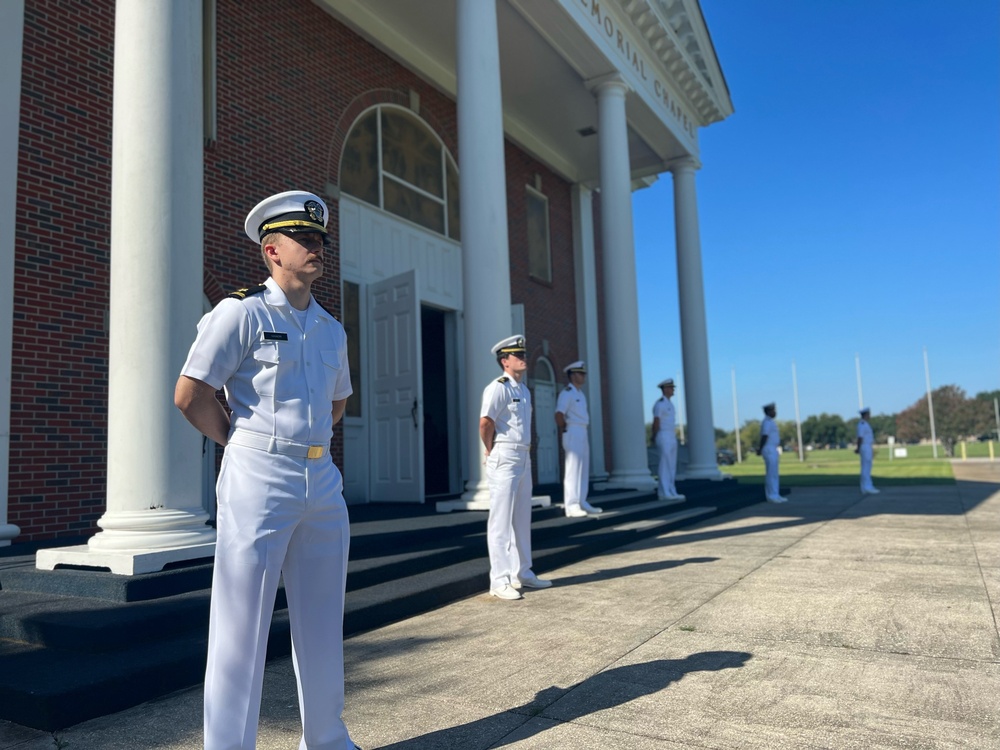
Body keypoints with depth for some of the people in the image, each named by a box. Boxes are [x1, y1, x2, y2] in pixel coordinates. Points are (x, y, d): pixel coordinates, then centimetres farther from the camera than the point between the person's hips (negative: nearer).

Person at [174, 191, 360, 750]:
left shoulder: (332, 329, 14)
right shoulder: (242, 312, -4)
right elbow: (190, 395, -7)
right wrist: (249, 448, 1)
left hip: (323, 480, 6)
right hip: (260, 479, -6)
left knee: (322, 625, 14)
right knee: (242, 626, 1)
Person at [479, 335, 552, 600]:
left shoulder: (524, 390, 16)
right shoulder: (498, 387, -12)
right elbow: (485, 422, -21)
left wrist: (526, 451, 14)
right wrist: (492, 451, -9)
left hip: (524, 458, 9)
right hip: (504, 459, -9)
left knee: (522, 518, 14)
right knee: (501, 519, -5)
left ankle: (522, 573, 24)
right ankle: (500, 581, 1)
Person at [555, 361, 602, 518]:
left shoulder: (580, 394, 18)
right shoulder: (566, 393, -11)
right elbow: (559, 415, -22)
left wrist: (581, 431, 15)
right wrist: (565, 430, -11)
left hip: (582, 434, 10)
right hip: (573, 434, -10)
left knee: (584, 469, 11)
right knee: (573, 469, -10)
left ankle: (582, 503, 18)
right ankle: (571, 506, -8)